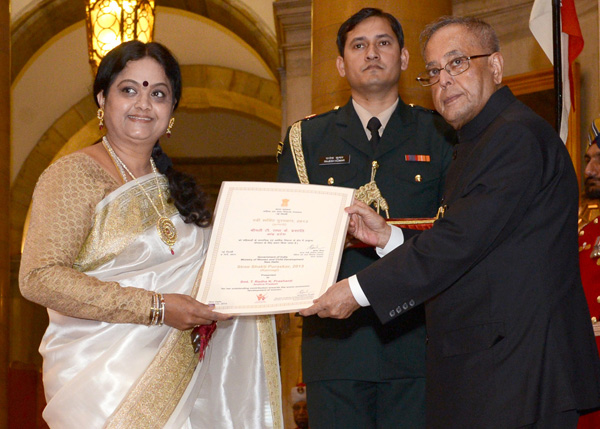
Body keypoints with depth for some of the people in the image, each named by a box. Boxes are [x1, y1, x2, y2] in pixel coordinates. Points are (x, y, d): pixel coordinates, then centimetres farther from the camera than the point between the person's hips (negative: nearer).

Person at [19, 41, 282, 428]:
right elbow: (39, 278, -18)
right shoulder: (75, 174, -7)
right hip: (102, 378, -6)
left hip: (179, 378, 6)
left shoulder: (172, 186, 16)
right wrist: (156, 308, -21)